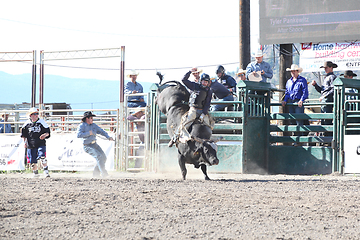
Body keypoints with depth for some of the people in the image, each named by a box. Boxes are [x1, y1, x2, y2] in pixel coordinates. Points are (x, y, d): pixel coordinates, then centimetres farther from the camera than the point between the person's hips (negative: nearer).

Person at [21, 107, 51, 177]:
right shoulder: (27, 123, 3)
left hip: (41, 143, -2)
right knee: (32, 160, 5)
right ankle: (35, 173, 24)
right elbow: (23, 134, 17)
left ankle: (46, 171, -13)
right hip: (31, 145, 2)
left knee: (42, 157, -21)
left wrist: (45, 135, -20)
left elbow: (48, 131, 1)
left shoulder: (41, 122, -2)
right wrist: (25, 141, 12)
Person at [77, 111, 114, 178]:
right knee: (98, 156, -23)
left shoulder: (93, 125, 9)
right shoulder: (81, 126, -10)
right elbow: (78, 135, -25)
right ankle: (104, 173, -21)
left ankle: (96, 173, 12)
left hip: (94, 144, 7)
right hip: (87, 146, -7)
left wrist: (108, 137, -5)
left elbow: (101, 131, 10)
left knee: (103, 157, -1)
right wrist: (88, 133, -25)